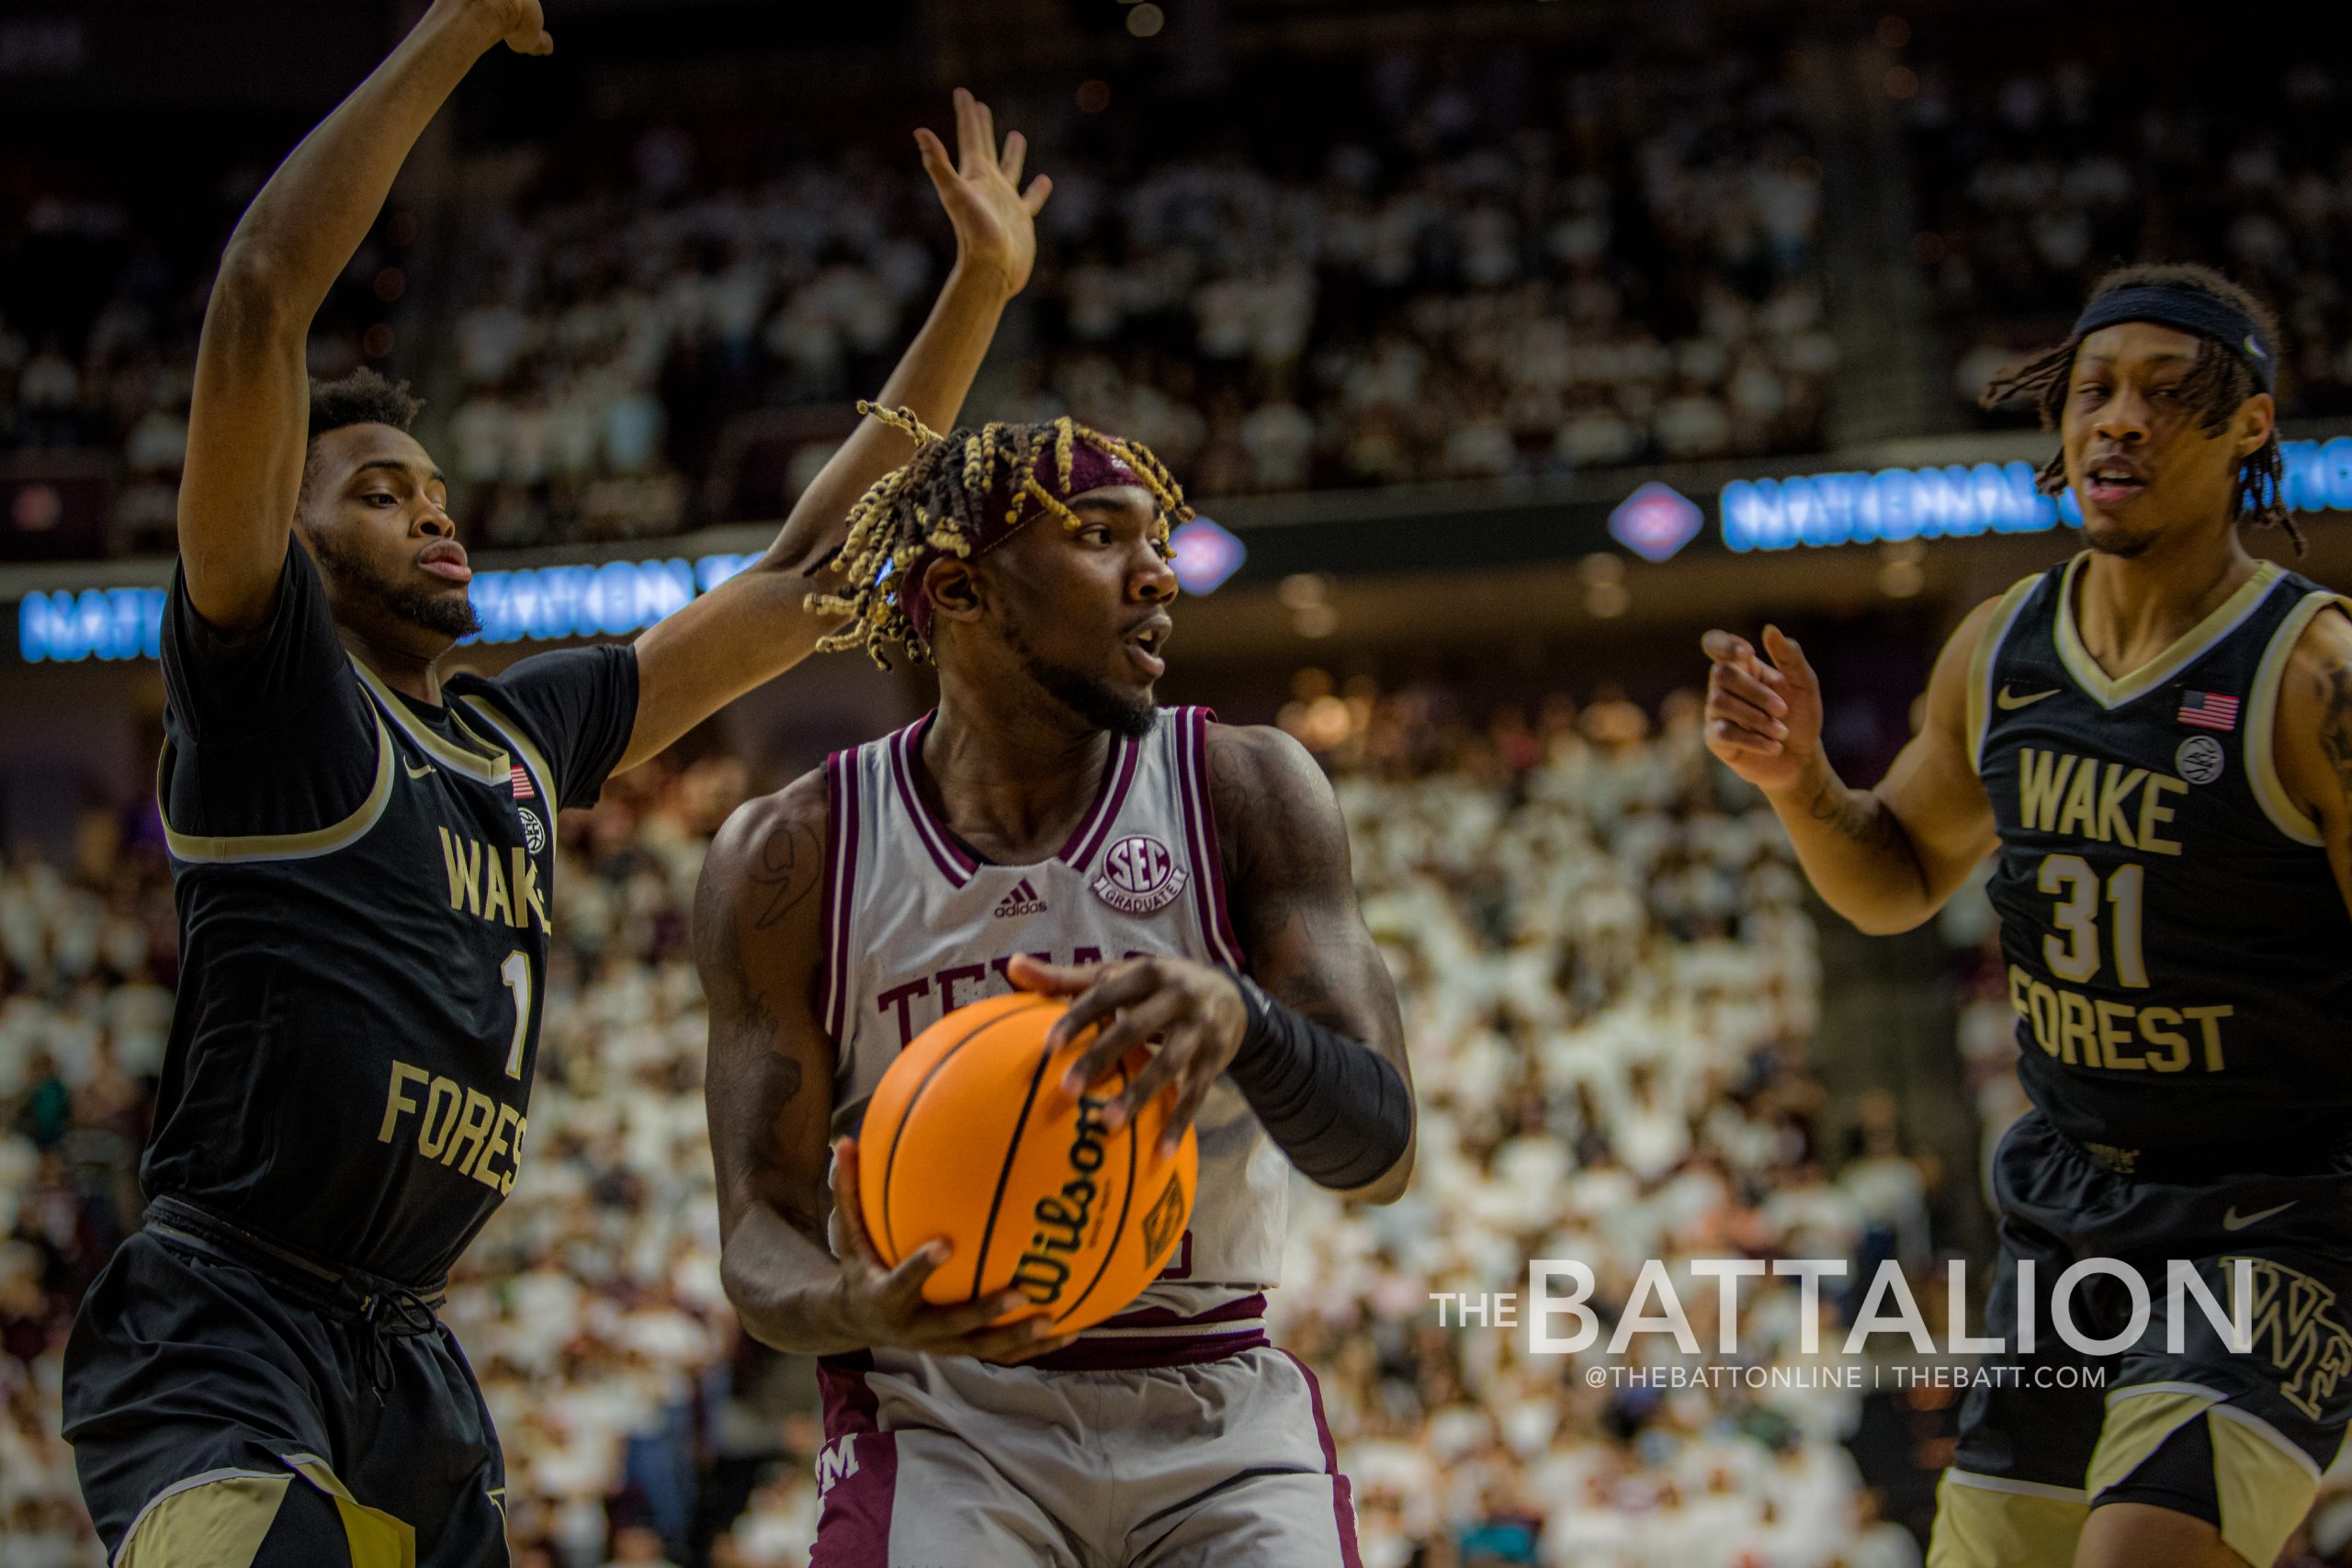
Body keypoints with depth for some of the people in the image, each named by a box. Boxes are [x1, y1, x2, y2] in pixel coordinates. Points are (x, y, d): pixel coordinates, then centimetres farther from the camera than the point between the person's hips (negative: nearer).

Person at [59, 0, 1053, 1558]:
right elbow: (259, 299, -13)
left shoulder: (527, 733, 17)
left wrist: (981, 291, 22)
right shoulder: (268, 683, -2)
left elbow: (804, 582, 23)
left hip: (412, 1365, 8)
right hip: (221, 1333, -8)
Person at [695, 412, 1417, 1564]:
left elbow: (1382, 1151, -14)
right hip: (945, 1414, -1)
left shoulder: (1246, 791, -6)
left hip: (1223, 1418, 1)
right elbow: (760, 1234, -5)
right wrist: (852, 1309, -30)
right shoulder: (791, 858, -5)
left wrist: (1242, 1016, -36)